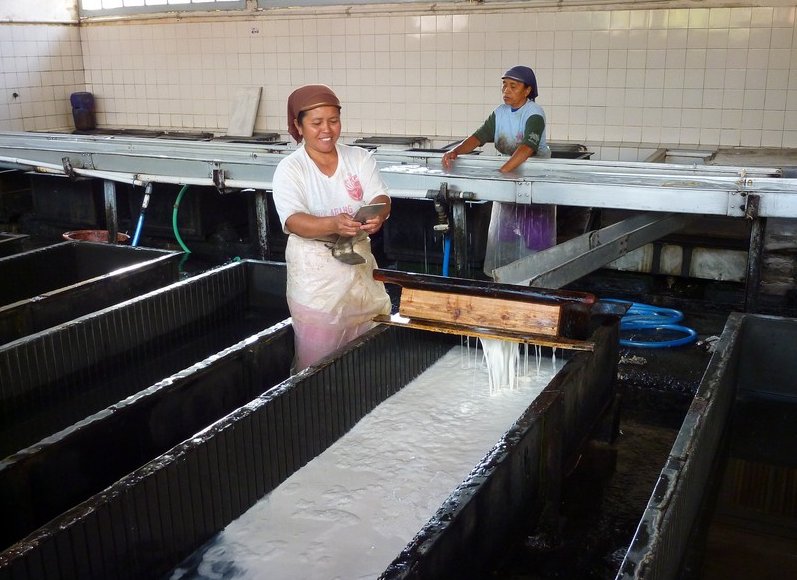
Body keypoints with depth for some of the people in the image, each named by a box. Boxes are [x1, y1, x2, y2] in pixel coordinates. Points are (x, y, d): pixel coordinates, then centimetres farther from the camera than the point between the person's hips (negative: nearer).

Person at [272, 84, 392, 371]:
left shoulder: (360, 158, 4)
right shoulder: (289, 169, -6)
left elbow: (381, 198, -7)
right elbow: (294, 221, -19)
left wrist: (377, 216, -32)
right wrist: (333, 224, -39)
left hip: (359, 263, 3)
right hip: (314, 269, -3)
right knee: (319, 355, 0)